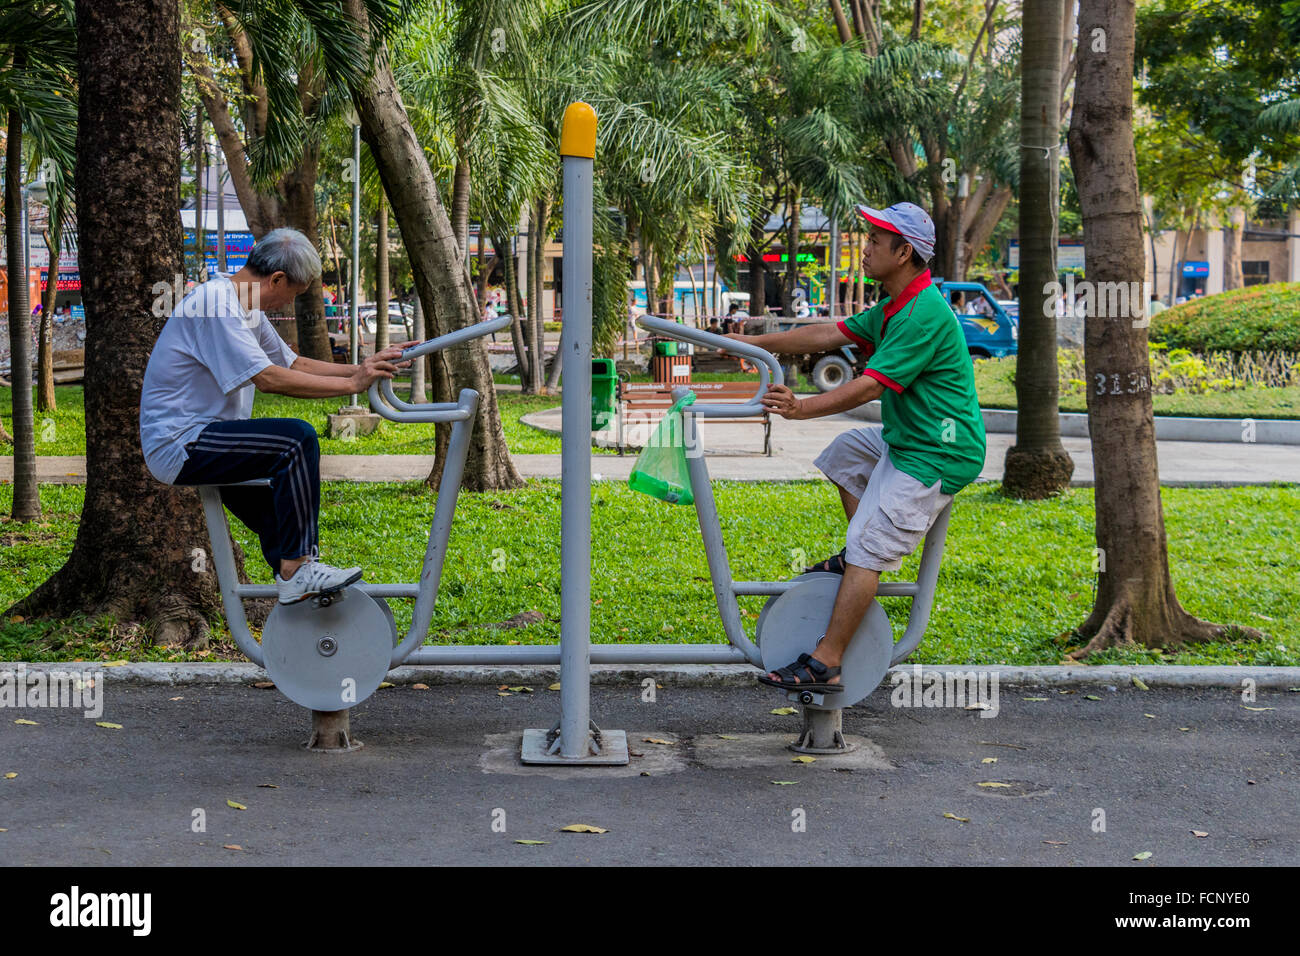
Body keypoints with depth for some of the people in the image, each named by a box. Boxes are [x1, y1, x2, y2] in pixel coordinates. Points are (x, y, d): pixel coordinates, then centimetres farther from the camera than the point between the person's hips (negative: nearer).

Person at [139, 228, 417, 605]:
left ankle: (287, 570, 31)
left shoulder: (247, 308, 13)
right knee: (296, 440, -24)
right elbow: (268, 378, -27)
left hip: (196, 439, 11)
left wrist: (363, 369, 7)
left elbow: (292, 363, 18)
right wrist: (352, 385, -22)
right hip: (178, 444, -11)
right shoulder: (215, 303, -20)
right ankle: (296, 571, -20)